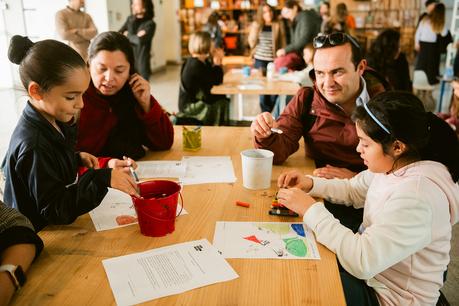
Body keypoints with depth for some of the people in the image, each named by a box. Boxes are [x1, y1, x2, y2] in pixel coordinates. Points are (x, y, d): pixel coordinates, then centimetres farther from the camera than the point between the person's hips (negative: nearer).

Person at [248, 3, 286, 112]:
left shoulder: (279, 25, 0)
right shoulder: (256, 24, 3)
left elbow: (283, 43, 3)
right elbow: (251, 43, 1)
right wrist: (255, 28, -12)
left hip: (274, 59, -1)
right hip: (260, 59, 1)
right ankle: (265, 111, 14)